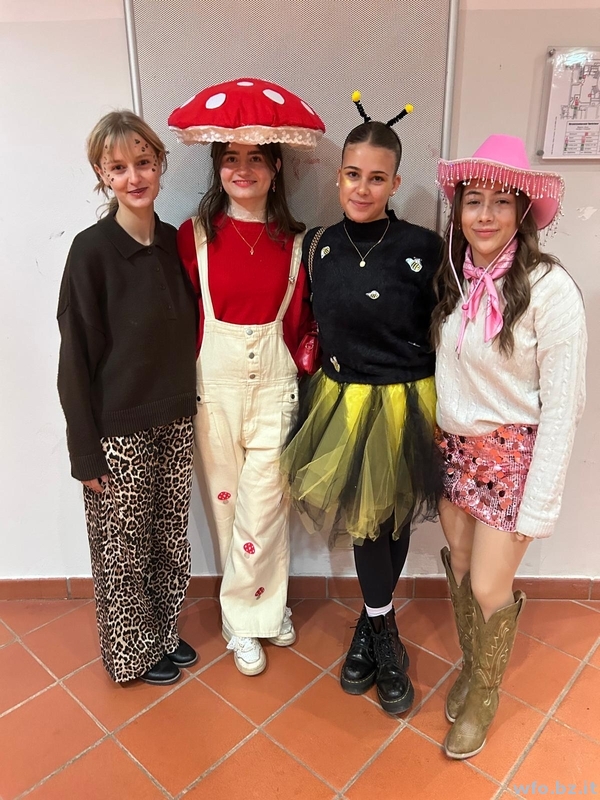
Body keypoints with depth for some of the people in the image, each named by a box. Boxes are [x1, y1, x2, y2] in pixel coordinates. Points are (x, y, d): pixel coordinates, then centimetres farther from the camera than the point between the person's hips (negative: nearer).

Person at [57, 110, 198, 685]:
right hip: (119, 429, -5)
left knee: (170, 535, 18)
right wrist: (86, 450, -11)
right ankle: (132, 652, 36)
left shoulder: (176, 243, 3)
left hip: (176, 422, 5)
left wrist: (192, 410, 9)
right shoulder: (92, 250, -13)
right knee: (123, 547, 12)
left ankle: (165, 632, 42)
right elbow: (77, 355, -11)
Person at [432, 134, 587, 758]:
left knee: (489, 588, 5)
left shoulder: (549, 288, -18)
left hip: (512, 453, -5)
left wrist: (539, 504, -14)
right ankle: (471, 668, 45)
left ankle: (483, 696, 35)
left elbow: (561, 404, -16)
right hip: (454, 446, 5)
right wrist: (439, 435, 6)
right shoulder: (454, 276, 0)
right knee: (459, 570, 17)